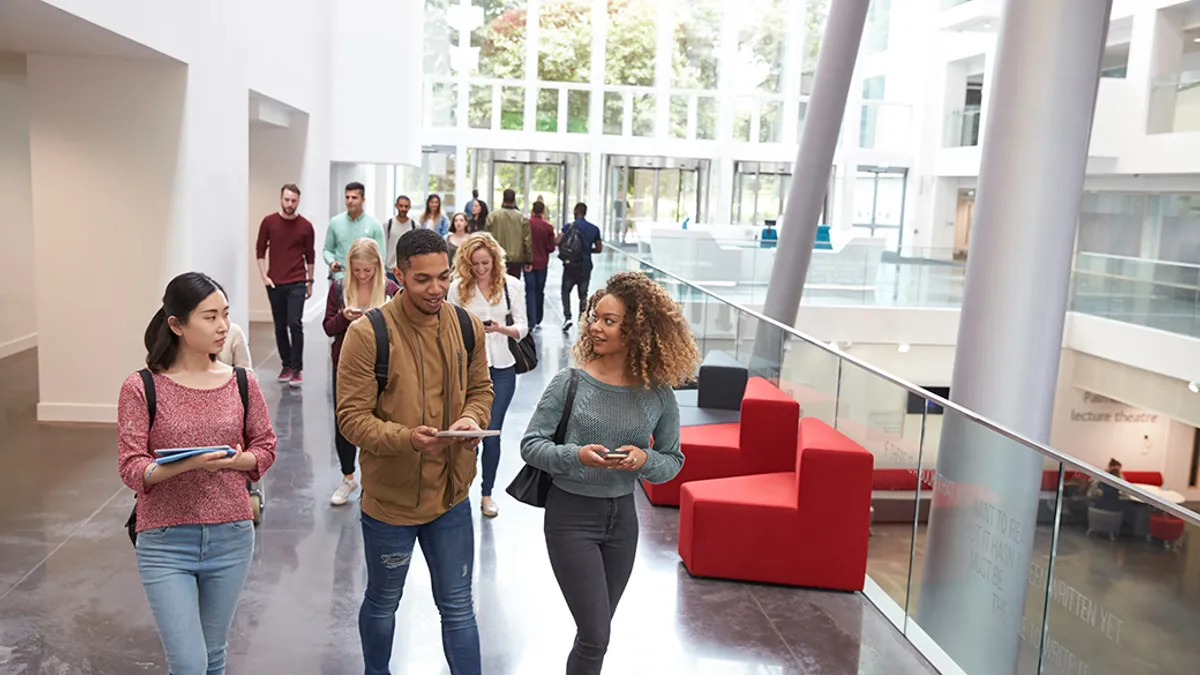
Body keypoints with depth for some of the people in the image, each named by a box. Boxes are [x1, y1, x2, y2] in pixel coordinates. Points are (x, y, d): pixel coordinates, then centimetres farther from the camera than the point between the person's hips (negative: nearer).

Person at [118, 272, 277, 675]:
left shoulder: (241, 383, -1)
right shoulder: (142, 388, -9)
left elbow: (265, 448, 6)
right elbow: (131, 468, -11)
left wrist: (235, 461, -15)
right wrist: (188, 464, -28)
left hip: (231, 538, 3)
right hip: (165, 542, -3)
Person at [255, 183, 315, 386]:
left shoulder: (305, 226, -1)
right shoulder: (269, 222, 0)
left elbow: (310, 255, 7)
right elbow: (260, 250, 7)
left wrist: (310, 281, 10)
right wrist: (264, 276, -1)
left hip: (297, 283, -2)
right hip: (274, 283, 2)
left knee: (295, 324, -12)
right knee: (280, 326, 8)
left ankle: (297, 369, -6)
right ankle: (286, 365, 21)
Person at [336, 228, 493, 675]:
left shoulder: (467, 327, -4)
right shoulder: (368, 334, -18)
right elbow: (351, 417, -18)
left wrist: (472, 418, -15)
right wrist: (407, 438, -35)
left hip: (451, 493, 3)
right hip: (390, 497, -2)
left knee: (458, 608, 14)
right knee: (383, 603, 22)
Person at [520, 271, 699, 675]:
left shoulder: (658, 394, -7)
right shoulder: (570, 383, -12)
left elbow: (672, 460, 2)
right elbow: (530, 445, -8)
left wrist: (645, 460, -20)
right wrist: (575, 456, -25)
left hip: (623, 516, 3)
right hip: (571, 514, -3)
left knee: (595, 630, 19)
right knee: (596, 635, -4)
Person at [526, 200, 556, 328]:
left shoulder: (526, 224, -10)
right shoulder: (548, 227, -8)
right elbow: (551, 247, -3)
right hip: (542, 263, 1)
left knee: (530, 291, 1)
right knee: (540, 291, 14)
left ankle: (531, 321, -9)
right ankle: (538, 320, 22)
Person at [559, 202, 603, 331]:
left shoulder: (569, 226, -7)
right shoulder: (594, 229, 3)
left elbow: (558, 241, -17)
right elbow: (599, 248, 7)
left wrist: (562, 251, 3)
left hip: (571, 265, -2)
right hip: (586, 266, 2)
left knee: (566, 291, 12)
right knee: (583, 295, 10)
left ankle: (568, 317, -5)